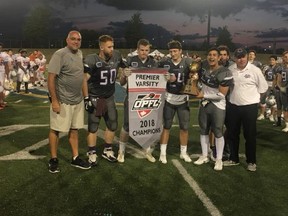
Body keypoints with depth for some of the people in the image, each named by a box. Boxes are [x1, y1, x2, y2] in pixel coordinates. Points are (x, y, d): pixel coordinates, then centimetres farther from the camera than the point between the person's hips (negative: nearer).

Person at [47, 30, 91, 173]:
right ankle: (53, 160, 17)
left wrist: (85, 95, 16)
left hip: (78, 100, 7)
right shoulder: (60, 54, -14)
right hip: (62, 101, -7)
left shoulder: (80, 54, 9)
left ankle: (75, 158, 23)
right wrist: (54, 100, -21)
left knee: (74, 130, 13)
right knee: (56, 130, 4)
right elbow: (51, 78, -18)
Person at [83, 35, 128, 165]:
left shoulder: (116, 57, -5)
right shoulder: (91, 60, -19)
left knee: (113, 124, 11)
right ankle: (92, 154, 17)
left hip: (109, 97, 5)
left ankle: (107, 151, 29)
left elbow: (126, 69, 15)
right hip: (94, 98, -5)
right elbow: (84, 80, -17)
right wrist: (86, 99, -18)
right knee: (93, 127, 3)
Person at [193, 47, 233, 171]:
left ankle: (219, 159, 16)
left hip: (217, 106, -7)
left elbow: (221, 95, -21)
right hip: (204, 104, 7)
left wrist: (204, 95, -16)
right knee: (203, 131, 13)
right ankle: (204, 156, 27)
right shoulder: (204, 70, 4)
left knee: (218, 133, 3)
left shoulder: (225, 73, -19)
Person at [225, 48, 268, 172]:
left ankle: (251, 161, 20)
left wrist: (251, 96, 4)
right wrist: (237, 96, 9)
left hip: (250, 107, -4)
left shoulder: (255, 70, -10)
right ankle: (234, 159, 28)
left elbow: (263, 88, 0)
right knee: (232, 134, 13)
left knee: (250, 135, 5)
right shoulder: (230, 69, 0)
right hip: (233, 106, 4)